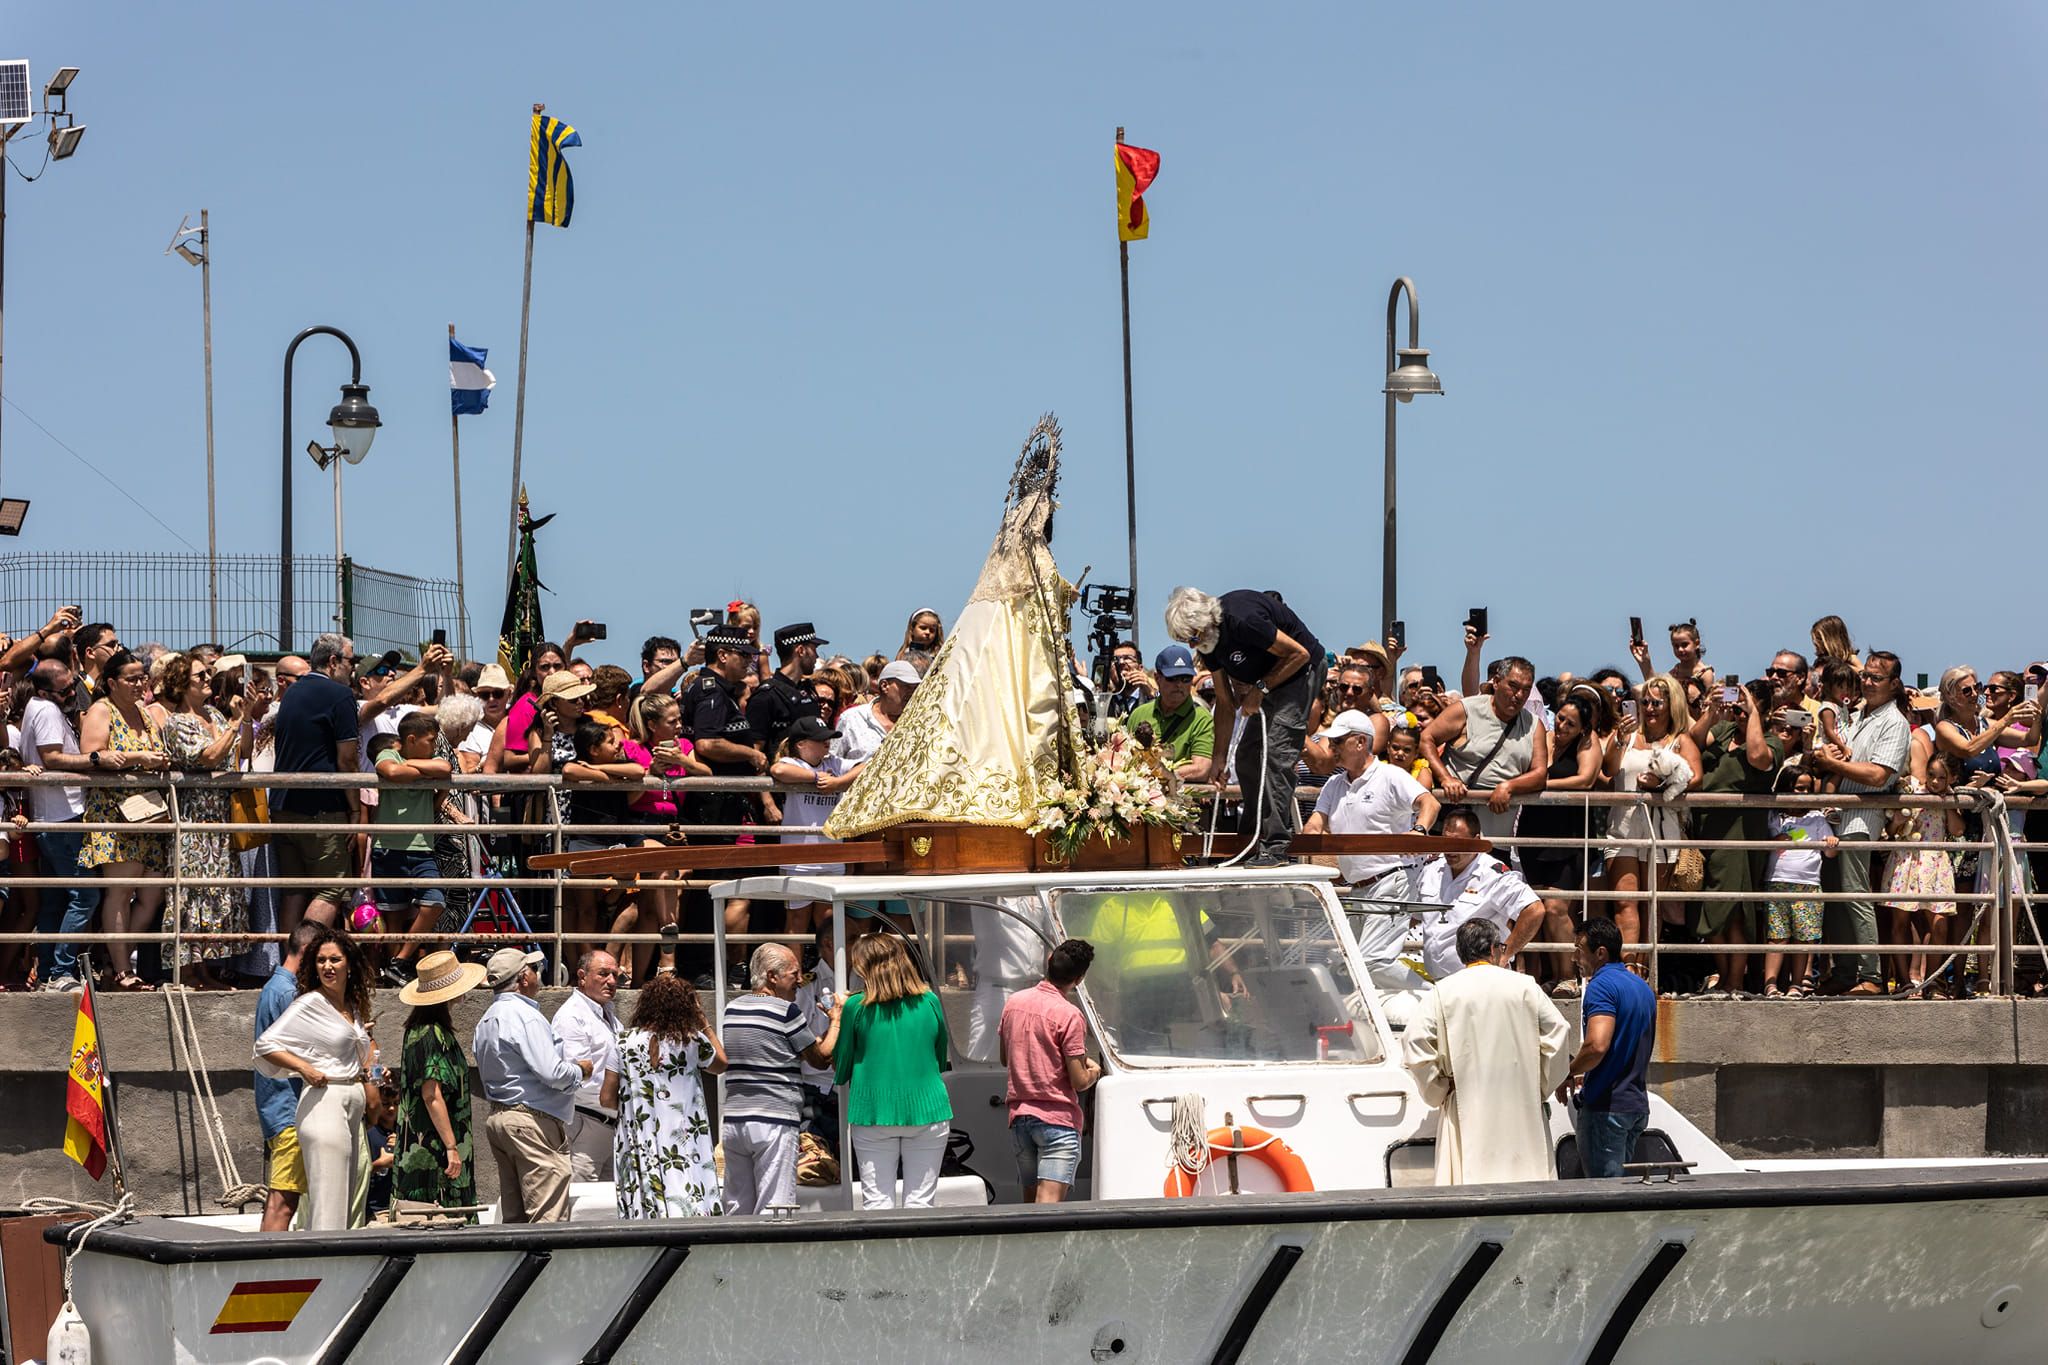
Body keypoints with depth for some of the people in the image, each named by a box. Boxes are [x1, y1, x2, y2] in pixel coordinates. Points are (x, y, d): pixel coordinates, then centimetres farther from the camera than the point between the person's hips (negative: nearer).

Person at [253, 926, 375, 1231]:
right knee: (327, 1207, -13)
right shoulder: (309, 1003, -6)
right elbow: (265, 1044, -9)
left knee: (345, 1203, 9)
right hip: (324, 1101, -8)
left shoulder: (354, 1008, 16)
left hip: (352, 1108, 8)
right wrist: (305, 1069, -16)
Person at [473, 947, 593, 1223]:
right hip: (533, 1121, -10)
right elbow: (552, 1073, -22)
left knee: (513, 1215, 10)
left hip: (497, 1116, 10)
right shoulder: (526, 1016, -14)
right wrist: (580, 1070, -1)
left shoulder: (486, 1021, 16)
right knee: (549, 1216, -10)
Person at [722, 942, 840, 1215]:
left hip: (733, 1121, 6)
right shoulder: (786, 1011, -8)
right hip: (775, 1121, -6)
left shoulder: (731, 1009, 11)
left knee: (738, 1210, 8)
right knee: (774, 1211, -6)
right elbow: (822, 1057, 0)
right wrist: (836, 1020, 17)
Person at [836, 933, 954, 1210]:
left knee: (877, 1203, 2)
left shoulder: (856, 1006, -5)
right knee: (920, 1203, 3)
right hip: (926, 1109, 2)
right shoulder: (930, 1001, 2)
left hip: (873, 1113, -2)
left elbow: (841, 1070, 3)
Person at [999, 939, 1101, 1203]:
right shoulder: (1069, 1015, -15)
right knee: (1049, 1201, -13)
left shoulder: (1014, 1002, 6)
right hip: (1057, 1119, -7)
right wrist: (1094, 1071, 8)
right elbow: (1079, 1081, -13)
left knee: (1030, 1199, 15)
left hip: (1019, 1115, 7)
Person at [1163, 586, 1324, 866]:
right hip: (1266, 683, 9)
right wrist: (1219, 758, 3)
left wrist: (1260, 690, -19)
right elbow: (1225, 703, 4)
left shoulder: (1243, 620, -31)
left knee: (1276, 754, -19)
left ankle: (1276, 846, -21)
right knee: (1247, 757, 7)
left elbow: (1299, 654, -23)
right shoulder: (1208, 642, -4)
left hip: (1299, 672, -9)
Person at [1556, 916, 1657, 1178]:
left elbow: (1597, 1046, -27)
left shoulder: (1602, 985, -14)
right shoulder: (1643, 987, 16)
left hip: (1606, 1106, -9)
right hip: (1637, 1104, 9)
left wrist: (1569, 1075, -10)